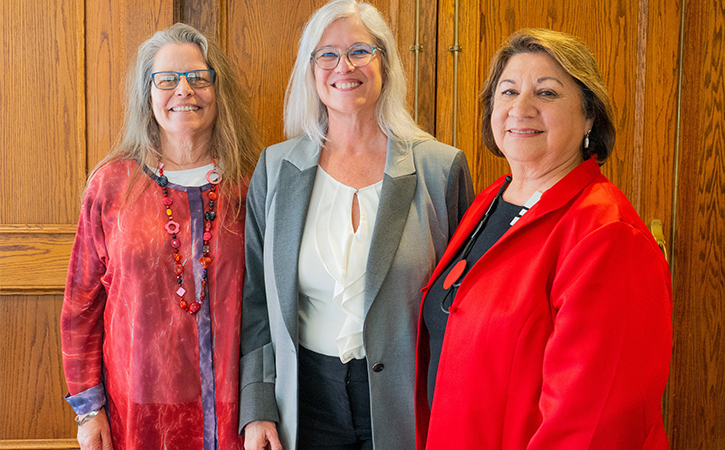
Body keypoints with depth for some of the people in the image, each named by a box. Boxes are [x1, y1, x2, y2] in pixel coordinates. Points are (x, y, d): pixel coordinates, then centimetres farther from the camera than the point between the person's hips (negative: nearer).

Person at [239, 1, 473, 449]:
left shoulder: (442, 167, -4)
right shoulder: (275, 166, 2)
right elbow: (255, 297, 4)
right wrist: (256, 408, -1)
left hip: (402, 400, -1)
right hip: (304, 394, 2)